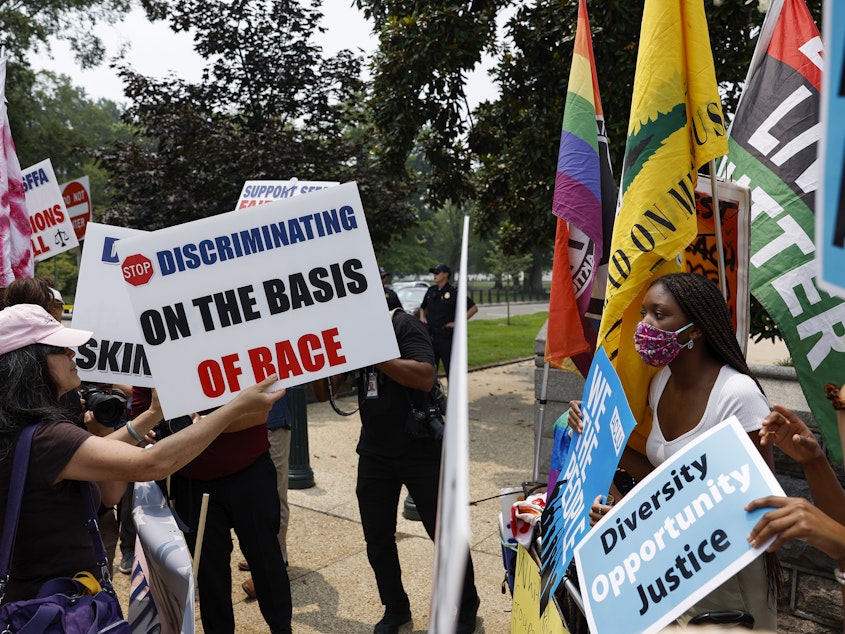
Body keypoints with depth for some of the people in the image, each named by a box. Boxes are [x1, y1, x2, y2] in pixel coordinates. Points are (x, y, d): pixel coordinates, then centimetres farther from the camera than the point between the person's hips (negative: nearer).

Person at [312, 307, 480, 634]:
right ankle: (395, 608, 33)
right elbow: (323, 393, 2)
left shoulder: (403, 325, -13)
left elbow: (425, 377, -28)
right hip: (374, 453, 5)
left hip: (421, 450, -5)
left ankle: (466, 607, 27)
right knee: (377, 539, 11)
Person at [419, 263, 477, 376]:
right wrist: (422, 317, 8)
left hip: (446, 337, -6)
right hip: (430, 336, 6)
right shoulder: (431, 291, 10)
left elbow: (473, 308, -10)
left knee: (450, 368, 0)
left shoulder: (453, 292, -8)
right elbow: (423, 307, 28)